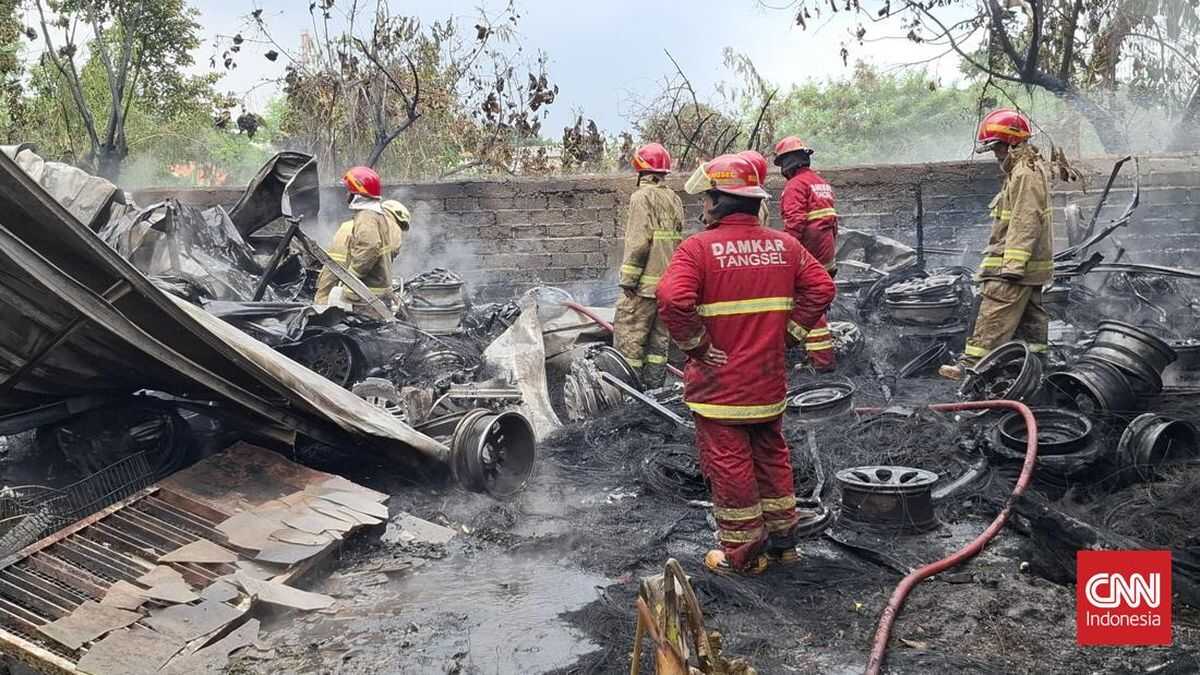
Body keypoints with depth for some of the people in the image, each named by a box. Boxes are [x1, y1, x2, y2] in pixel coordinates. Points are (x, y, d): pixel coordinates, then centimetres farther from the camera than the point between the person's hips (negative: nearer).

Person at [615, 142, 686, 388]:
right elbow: (679, 239, 14)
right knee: (659, 340, 13)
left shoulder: (643, 196, -10)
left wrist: (628, 280, -14)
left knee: (628, 339, -3)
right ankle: (653, 388, 18)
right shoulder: (674, 198, 12)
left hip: (645, 284, -8)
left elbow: (638, 242, -17)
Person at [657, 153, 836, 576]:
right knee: (771, 455, 21)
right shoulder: (784, 245, 4)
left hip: (718, 380, -6)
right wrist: (788, 333, 5)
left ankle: (742, 554, 16)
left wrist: (696, 346, -15)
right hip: (769, 380, 6)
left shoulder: (698, 248, -15)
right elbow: (821, 287, 4)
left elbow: (674, 300, -28)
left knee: (728, 465, 5)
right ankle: (781, 540, 32)